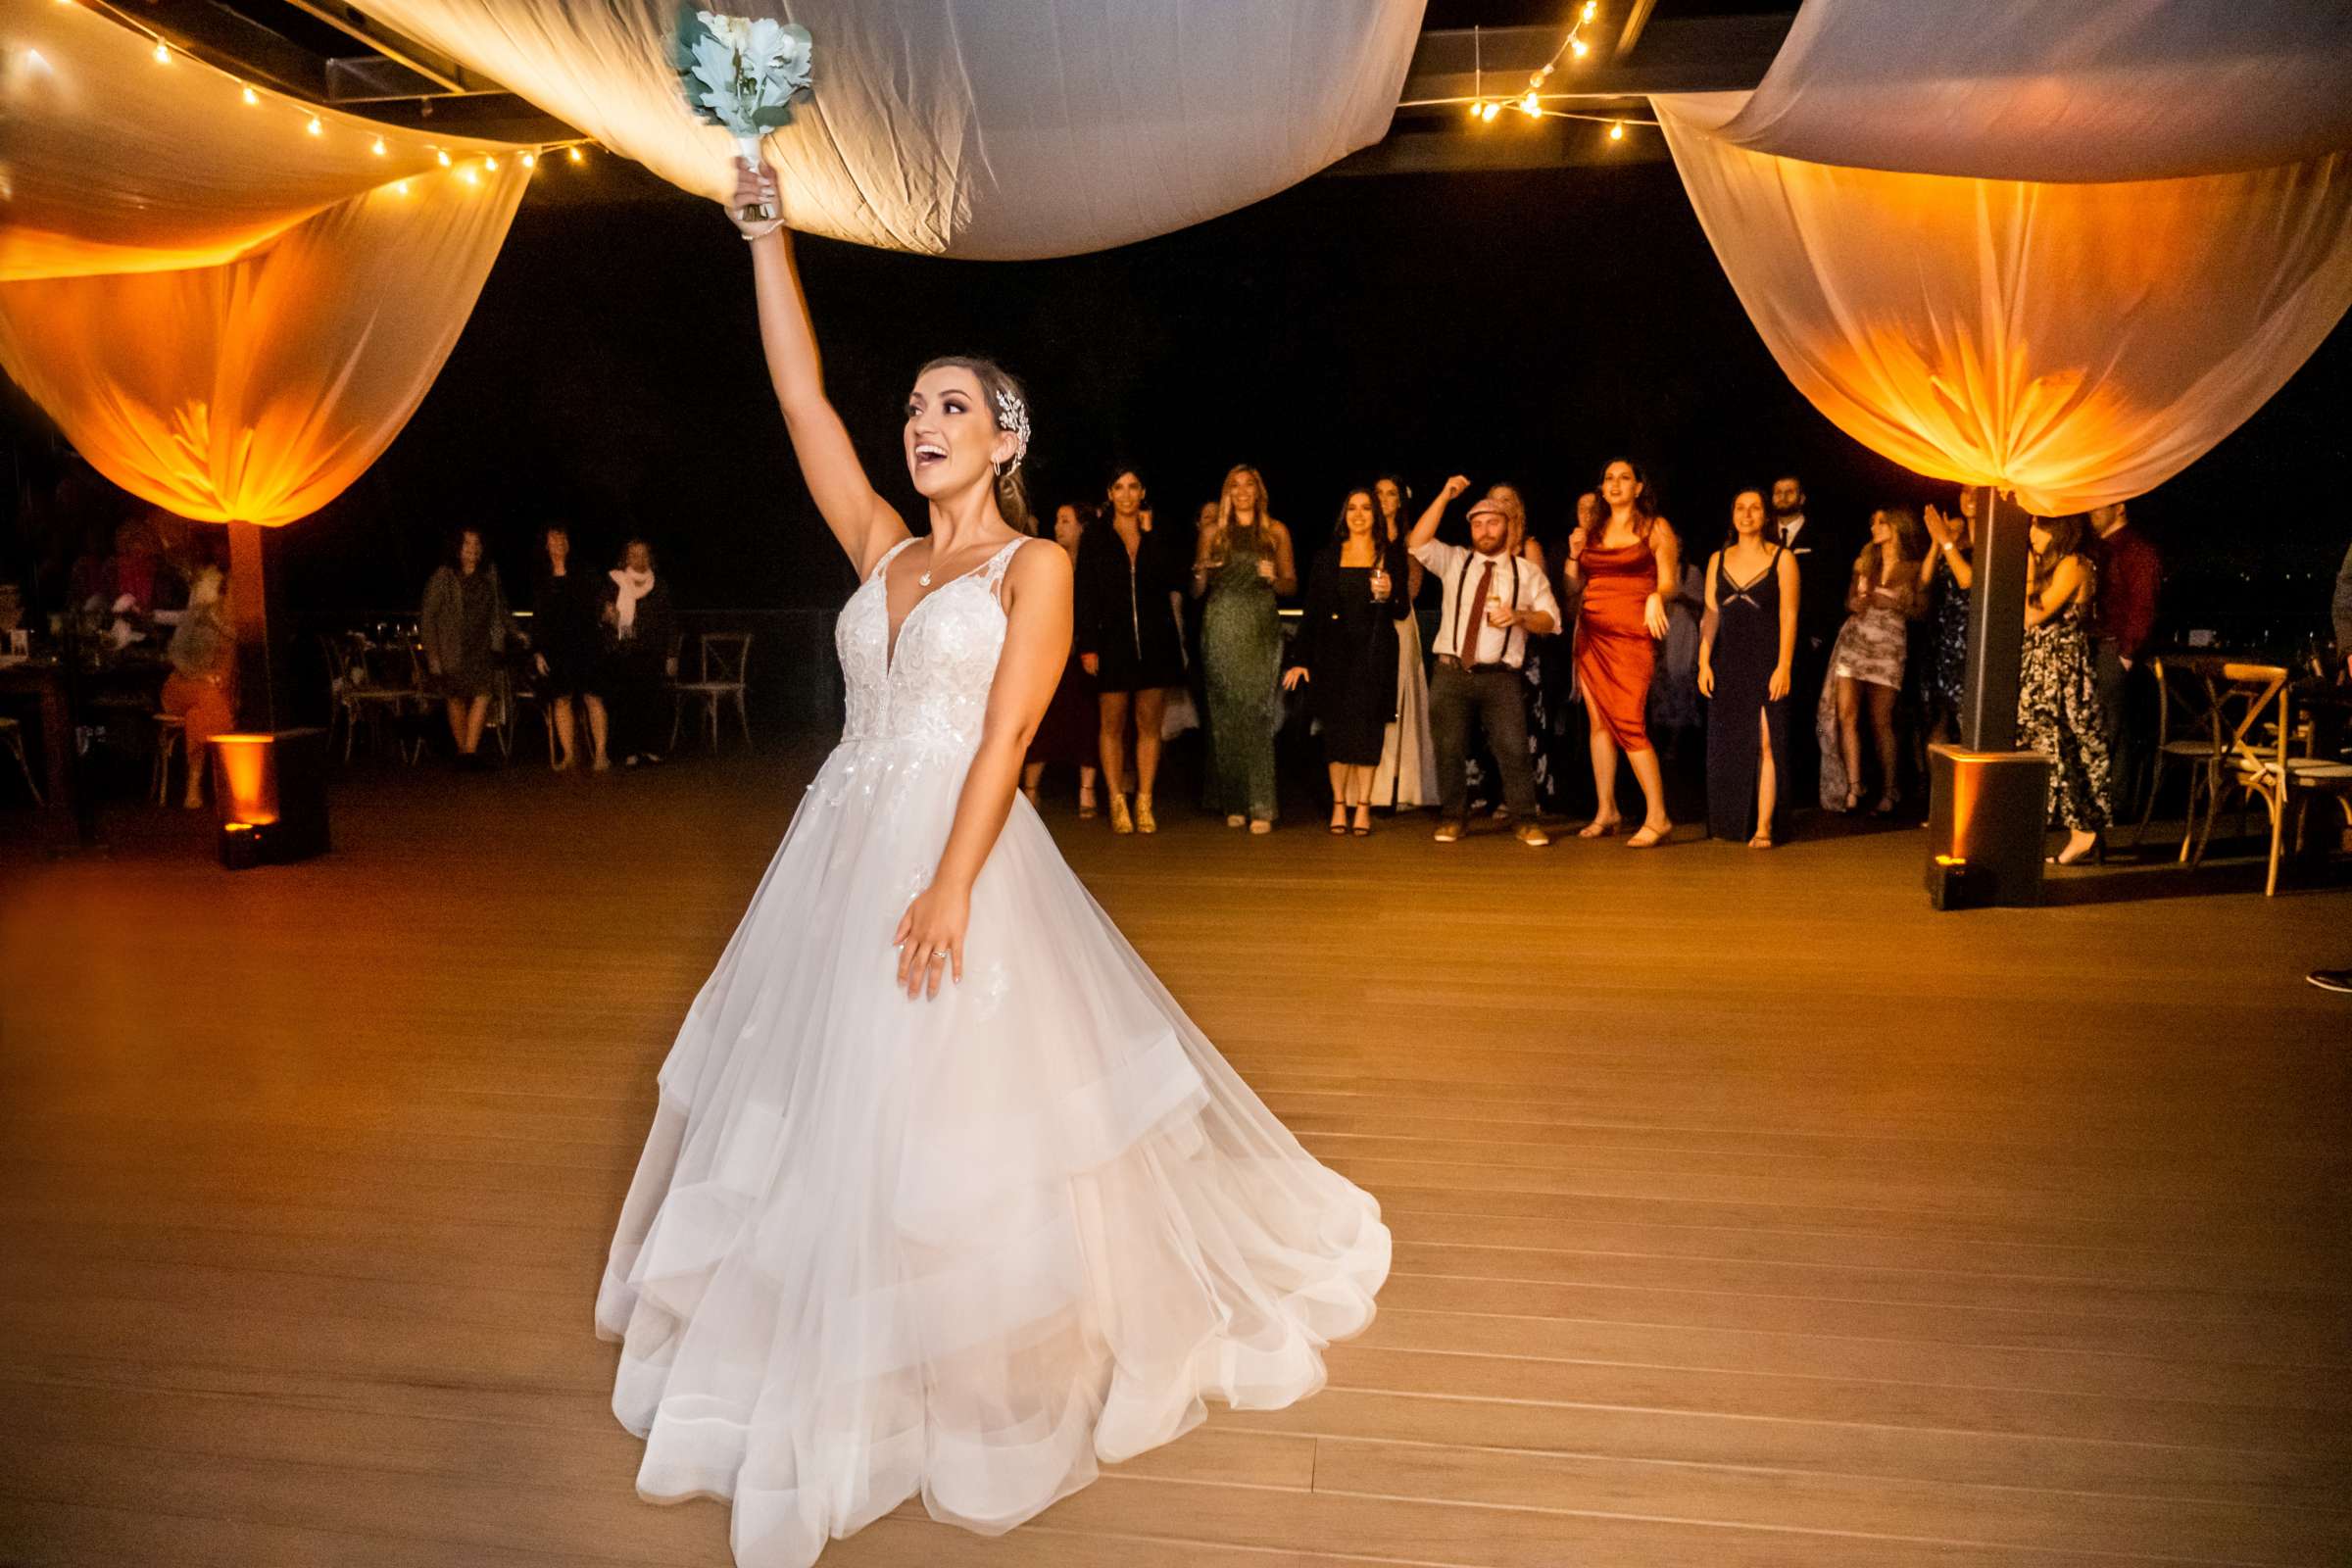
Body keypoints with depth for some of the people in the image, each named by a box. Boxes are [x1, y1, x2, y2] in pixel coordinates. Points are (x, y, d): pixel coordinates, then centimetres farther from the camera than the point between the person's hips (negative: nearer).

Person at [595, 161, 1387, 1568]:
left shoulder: (1037, 566, 0)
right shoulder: (882, 552, 15)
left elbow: (1005, 737, -12)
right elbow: (802, 396, 12)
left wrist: (950, 887, -22)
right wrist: (765, 228, 11)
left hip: (962, 854, -6)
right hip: (840, 855, 6)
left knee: (950, 1122, -2)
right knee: (829, 1115, 10)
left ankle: (984, 1378, 18)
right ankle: (848, 1383, 28)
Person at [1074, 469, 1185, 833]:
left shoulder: (1159, 536, 10)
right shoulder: (1095, 537, 4)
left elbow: (1171, 581, -3)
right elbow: (1085, 594, 0)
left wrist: (1150, 534, -5)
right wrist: (1087, 645, -8)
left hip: (1155, 641, 2)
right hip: (1113, 641, -1)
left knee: (1150, 724, 3)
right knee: (1112, 724, 0)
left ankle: (1144, 804, 9)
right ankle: (1118, 804, 7)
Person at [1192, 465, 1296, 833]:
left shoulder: (1276, 532, 11)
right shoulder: (1212, 533, 13)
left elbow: (1291, 585, 12)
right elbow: (1196, 592, 14)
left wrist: (1273, 578, -8)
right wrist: (1202, 574, -8)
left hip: (1260, 629, -1)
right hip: (1221, 629, 1)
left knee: (1257, 712, -10)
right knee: (1225, 715, -1)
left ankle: (1260, 808, -10)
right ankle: (1232, 803, 8)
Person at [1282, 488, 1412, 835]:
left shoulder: (1391, 556, 7)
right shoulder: (1327, 557, 8)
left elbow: (1403, 611, 7)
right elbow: (1312, 611, 5)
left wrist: (1389, 594, -15)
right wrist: (1300, 659, 0)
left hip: (1374, 651, -1)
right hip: (1334, 652, 1)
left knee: (1368, 726, -2)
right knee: (1336, 726, 0)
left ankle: (1363, 805, 3)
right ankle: (1339, 803, 8)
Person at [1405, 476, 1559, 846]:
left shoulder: (1527, 573, 11)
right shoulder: (1454, 561, 12)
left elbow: (1550, 620, 5)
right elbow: (1417, 544, -4)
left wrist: (1519, 616, -16)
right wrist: (1444, 497, -8)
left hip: (1501, 677, -1)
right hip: (1451, 674, 1)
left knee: (1513, 749, -6)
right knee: (1449, 749, 3)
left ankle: (1527, 821, 4)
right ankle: (1452, 818, 17)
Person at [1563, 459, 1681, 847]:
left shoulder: (1656, 528, 4)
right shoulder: (1592, 533, 17)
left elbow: (1669, 581, -2)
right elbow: (1575, 586, 18)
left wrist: (1656, 597, -23)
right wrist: (1574, 554, 4)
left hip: (1632, 636, -5)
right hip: (1591, 633, 5)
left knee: (1628, 724, -13)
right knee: (1599, 722, 4)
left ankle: (1657, 817, -8)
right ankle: (1605, 812, 11)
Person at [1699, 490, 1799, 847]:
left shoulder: (1781, 558, 0)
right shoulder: (1718, 559, 11)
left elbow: (1788, 616, -5)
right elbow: (1711, 614, 9)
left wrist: (1783, 667, -13)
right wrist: (1704, 662, 0)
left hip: (1766, 662, -4)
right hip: (1727, 663, 4)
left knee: (1765, 742, -9)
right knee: (1728, 745, 5)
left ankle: (1764, 827, -7)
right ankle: (1734, 822, 15)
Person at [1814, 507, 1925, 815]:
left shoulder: (1912, 568, 3)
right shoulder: (1864, 560, 14)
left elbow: (1917, 610, -1)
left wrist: (1887, 601, -13)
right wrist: (1857, 604, -5)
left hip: (1887, 646, -4)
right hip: (1852, 640, 4)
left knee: (1880, 721, -5)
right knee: (1845, 715, -6)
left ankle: (1889, 793, 4)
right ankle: (1853, 788, -2)